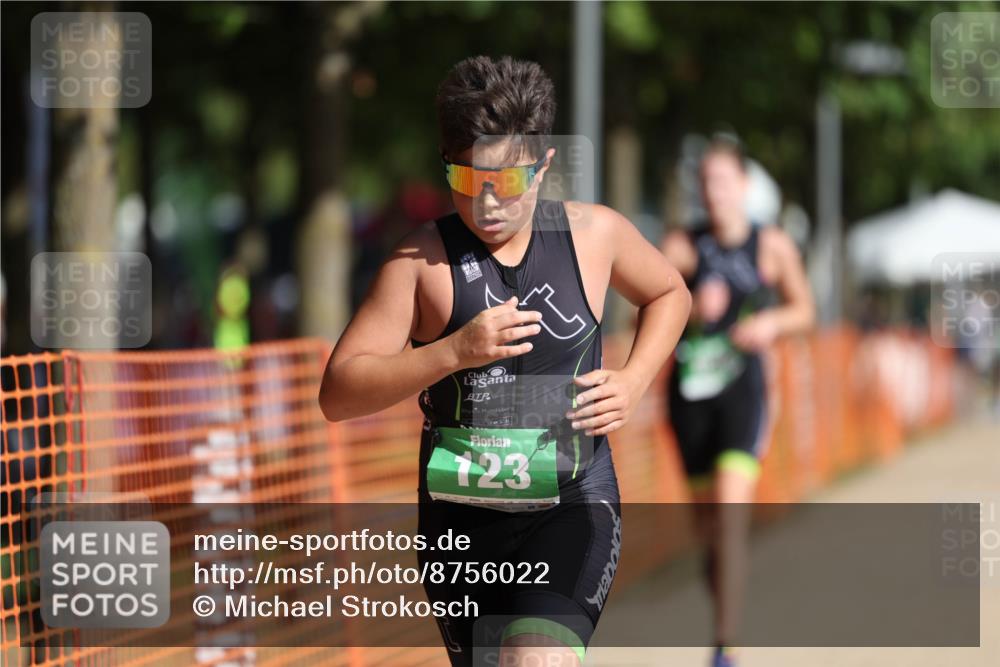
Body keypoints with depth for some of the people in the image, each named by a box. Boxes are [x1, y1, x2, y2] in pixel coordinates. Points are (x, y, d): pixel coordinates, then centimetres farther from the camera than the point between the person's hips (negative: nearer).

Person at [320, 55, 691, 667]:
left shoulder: (594, 233, -1)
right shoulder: (421, 260, -7)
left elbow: (669, 293, 22)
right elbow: (337, 394, -12)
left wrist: (634, 381, 4)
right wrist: (453, 352, -23)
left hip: (572, 507, -1)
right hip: (461, 516, 1)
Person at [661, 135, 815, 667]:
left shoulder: (773, 246, -2)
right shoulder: (682, 247, -4)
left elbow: (804, 310, 11)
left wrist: (771, 323, -10)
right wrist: (692, 310, -25)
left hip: (744, 389, -2)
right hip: (690, 391, 2)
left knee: (731, 509, -17)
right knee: (704, 512, 13)